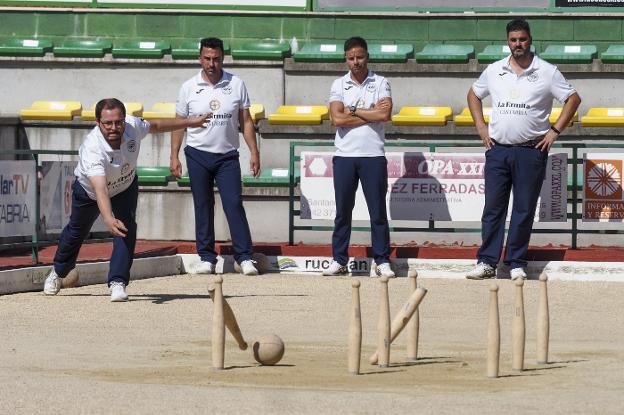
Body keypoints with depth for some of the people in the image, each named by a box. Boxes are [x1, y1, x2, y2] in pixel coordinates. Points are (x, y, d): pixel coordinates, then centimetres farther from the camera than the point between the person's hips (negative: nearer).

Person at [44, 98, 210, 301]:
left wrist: (189, 123, 4)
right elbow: (100, 189, -58)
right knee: (76, 231, 19)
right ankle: (58, 272, 46)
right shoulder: (92, 149, -46)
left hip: (125, 187, 2)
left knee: (126, 228, -22)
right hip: (89, 191, -2)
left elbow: (155, 126, -6)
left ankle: (118, 282, -17)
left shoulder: (133, 126, -32)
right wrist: (108, 219, -73)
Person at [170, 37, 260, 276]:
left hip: (227, 156, -1)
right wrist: (174, 156, -1)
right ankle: (206, 258, 9)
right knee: (203, 207, 3)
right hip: (198, 155, 1)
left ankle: (245, 258, -10)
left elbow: (246, 121, 6)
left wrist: (254, 152, 0)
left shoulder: (236, 85, 2)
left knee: (234, 204, -9)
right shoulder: (189, 88, 2)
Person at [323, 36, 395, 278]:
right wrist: (371, 113, -7)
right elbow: (337, 119, -7)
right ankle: (339, 260, 11)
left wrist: (353, 111, -6)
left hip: (373, 156, -1)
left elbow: (385, 115, -12)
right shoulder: (339, 85, 8)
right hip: (344, 156, 1)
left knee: (378, 211, 0)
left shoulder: (380, 83, 4)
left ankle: (383, 261, 5)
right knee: (342, 210, 5)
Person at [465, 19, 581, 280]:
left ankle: (516, 264, 8)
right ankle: (487, 262, 4)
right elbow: (474, 95, 22)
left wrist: (555, 131, -3)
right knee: (493, 208, 1)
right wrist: (480, 126, 10)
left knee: (524, 210, 2)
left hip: (531, 151, -2)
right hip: (497, 150, 2)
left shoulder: (547, 72, -1)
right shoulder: (494, 71, 8)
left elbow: (573, 99, 3)